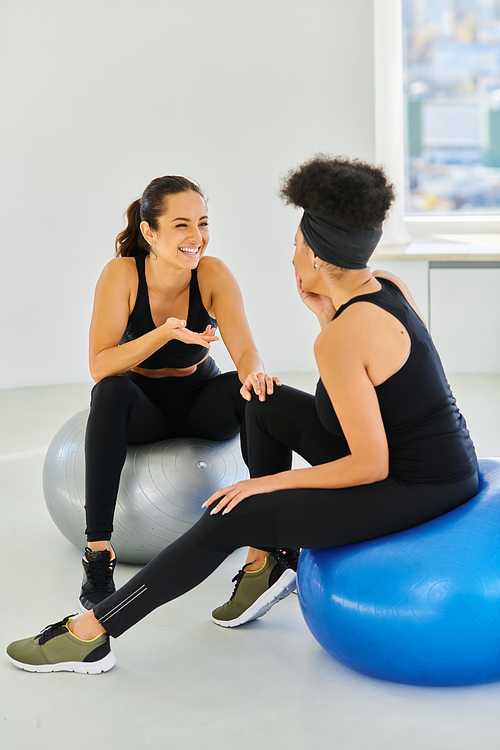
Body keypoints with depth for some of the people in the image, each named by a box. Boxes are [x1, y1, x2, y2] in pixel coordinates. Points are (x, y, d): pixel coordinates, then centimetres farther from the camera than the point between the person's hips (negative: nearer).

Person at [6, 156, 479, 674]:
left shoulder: (339, 341, -24)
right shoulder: (387, 285, 2)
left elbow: (370, 466, -22)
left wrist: (272, 483, -11)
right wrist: (320, 308, 3)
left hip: (417, 492, -9)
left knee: (230, 521, -6)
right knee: (267, 406, 17)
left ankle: (88, 636, 4)